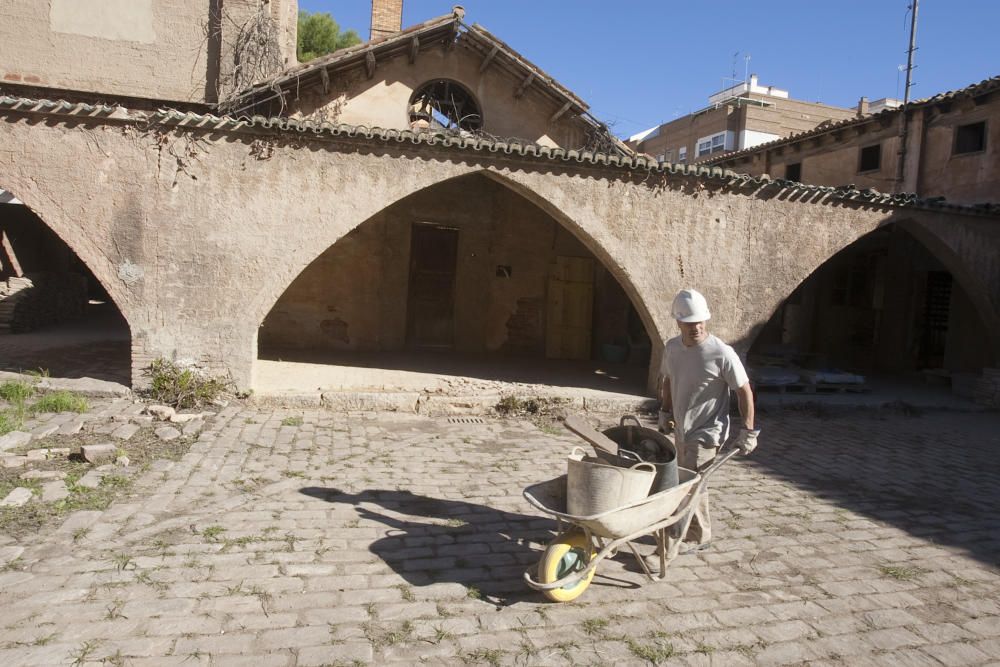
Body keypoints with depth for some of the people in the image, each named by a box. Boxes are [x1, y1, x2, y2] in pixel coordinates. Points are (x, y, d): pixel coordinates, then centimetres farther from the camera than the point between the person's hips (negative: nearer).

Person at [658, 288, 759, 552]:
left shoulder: (722, 353, -21)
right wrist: (665, 413, 16)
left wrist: (748, 431, -14)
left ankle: (698, 537, 15)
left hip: (706, 432, -6)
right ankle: (686, 528, 37)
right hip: (680, 429, 6)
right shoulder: (672, 347, -4)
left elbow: (744, 391, -14)